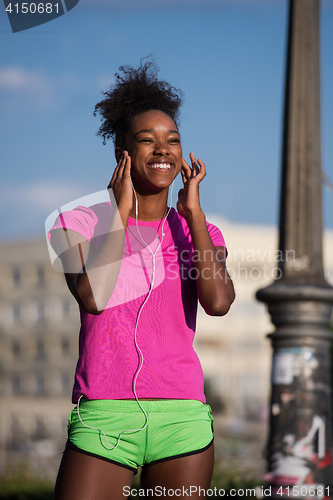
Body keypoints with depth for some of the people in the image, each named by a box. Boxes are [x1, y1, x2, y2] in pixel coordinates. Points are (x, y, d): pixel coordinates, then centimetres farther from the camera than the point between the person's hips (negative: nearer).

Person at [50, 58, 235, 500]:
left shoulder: (198, 231, 12)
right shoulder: (82, 222, 7)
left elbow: (218, 303, -8)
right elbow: (93, 297, -13)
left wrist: (193, 211, -1)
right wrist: (121, 211, -3)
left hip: (183, 417, 2)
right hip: (103, 416, -2)